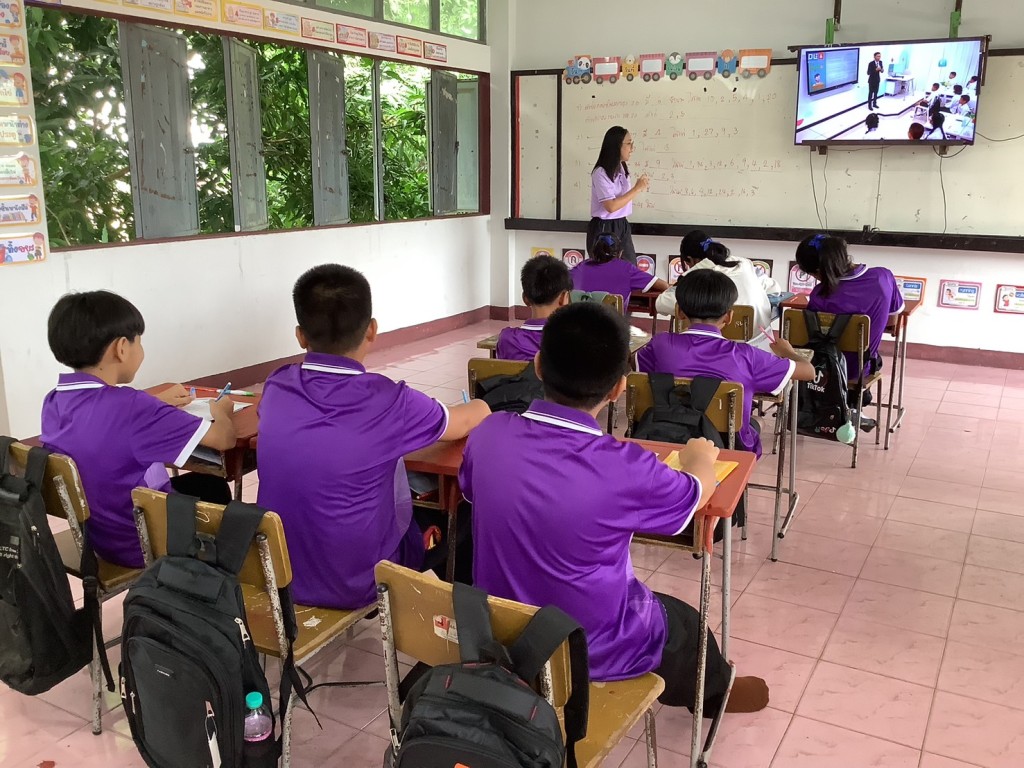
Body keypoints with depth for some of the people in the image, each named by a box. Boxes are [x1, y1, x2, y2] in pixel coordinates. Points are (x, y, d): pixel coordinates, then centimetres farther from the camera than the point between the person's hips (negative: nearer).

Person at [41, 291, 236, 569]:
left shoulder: (54, 402, -9)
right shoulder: (131, 406, -31)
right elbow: (224, 438, -24)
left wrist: (157, 402, 14)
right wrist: (220, 412, -2)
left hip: (97, 536, 6)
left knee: (197, 482, 29)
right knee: (213, 488, 24)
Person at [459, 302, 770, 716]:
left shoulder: (489, 433, -17)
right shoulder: (624, 468, -30)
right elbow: (697, 493, -8)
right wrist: (700, 459, 16)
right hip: (591, 652, -4)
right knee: (683, 621, 28)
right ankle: (714, 693, 59)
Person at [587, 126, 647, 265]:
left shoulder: (622, 169, 8)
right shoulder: (601, 173, -17)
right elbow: (611, 206, -23)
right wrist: (637, 188, -18)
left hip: (622, 226, 8)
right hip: (604, 229, -8)